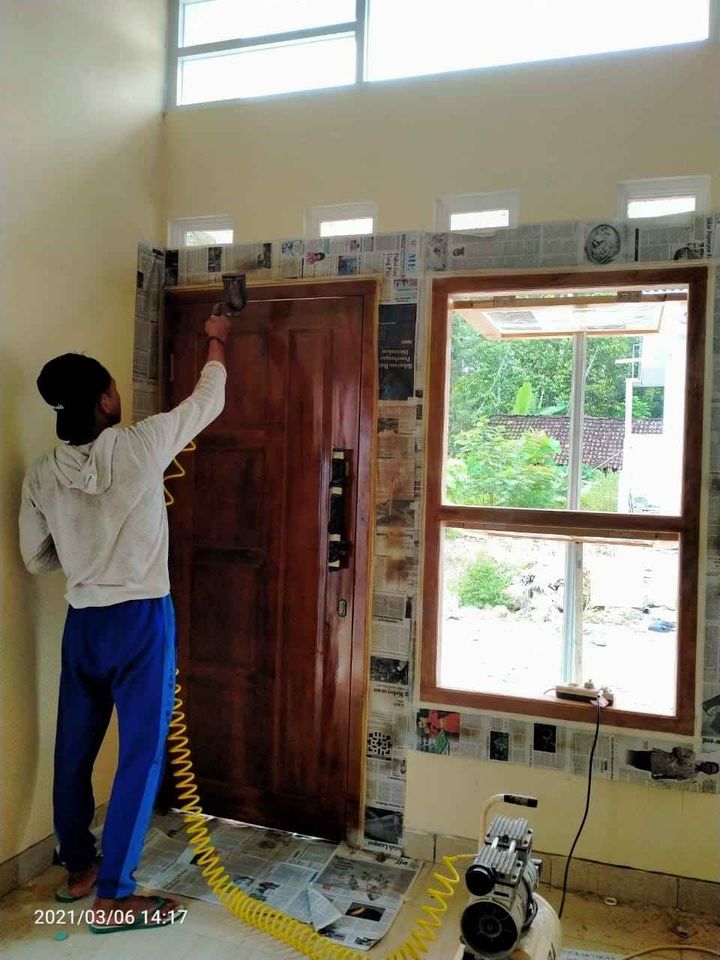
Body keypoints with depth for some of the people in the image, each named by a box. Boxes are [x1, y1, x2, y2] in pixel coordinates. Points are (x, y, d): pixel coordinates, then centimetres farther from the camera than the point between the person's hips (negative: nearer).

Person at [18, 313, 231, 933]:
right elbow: (207, 402, 1)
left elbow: (37, 558, 8)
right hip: (142, 620, -5)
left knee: (75, 747, 19)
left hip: (83, 621, 6)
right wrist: (217, 344, 17)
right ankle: (113, 896, 12)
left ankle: (77, 868, 38)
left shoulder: (42, 474, -1)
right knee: (143, 753, 4)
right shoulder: (138, 447, -14)